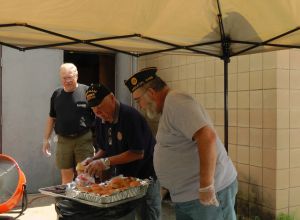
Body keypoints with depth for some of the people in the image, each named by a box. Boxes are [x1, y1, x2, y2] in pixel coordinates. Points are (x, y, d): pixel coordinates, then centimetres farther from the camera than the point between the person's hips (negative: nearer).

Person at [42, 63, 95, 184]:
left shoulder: (87, 91, -5)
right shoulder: (56, 94, 9)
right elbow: (51, 118, 17)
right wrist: (46, 139, 15)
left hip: (84, 139, -3)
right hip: (63, 140, 4)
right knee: (66, 174, 10)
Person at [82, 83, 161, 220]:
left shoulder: (130, 116, -22)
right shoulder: (100, 121, 2)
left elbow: (138, 153, -24)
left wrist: (106, 162, -26)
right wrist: (93, 160, -9)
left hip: (146, 176, -6)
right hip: (122, 175, 7)